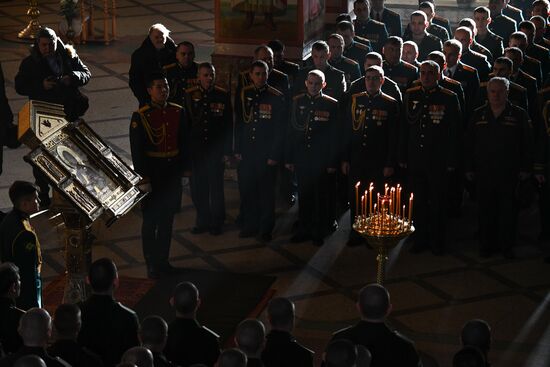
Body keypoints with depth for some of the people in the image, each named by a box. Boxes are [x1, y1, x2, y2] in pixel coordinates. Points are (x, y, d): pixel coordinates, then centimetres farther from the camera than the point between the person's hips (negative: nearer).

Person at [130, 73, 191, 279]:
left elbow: (185, 143, 11)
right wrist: (143, 179, -14)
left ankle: (163, 260, 25)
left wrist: (186, 168, 8)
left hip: (173, 174, 5)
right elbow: (136, 151, -11)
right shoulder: (140, 117, -11)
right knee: (150, 221, 4)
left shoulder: (178, 113, 2)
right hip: (152, 174, -4)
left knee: (167, 219, 13)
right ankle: (151, 264, 12)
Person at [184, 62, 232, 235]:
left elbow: (228, 125, 0)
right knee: (198, 188, 7)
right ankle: (203, 221, 21)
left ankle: (217, 223, 20)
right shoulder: (189, 95, 0)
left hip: (216, 150, -1)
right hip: (196, 149, 1)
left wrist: (227, 150, -2)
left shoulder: (223, 95, -3)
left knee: (216, 188, 6)